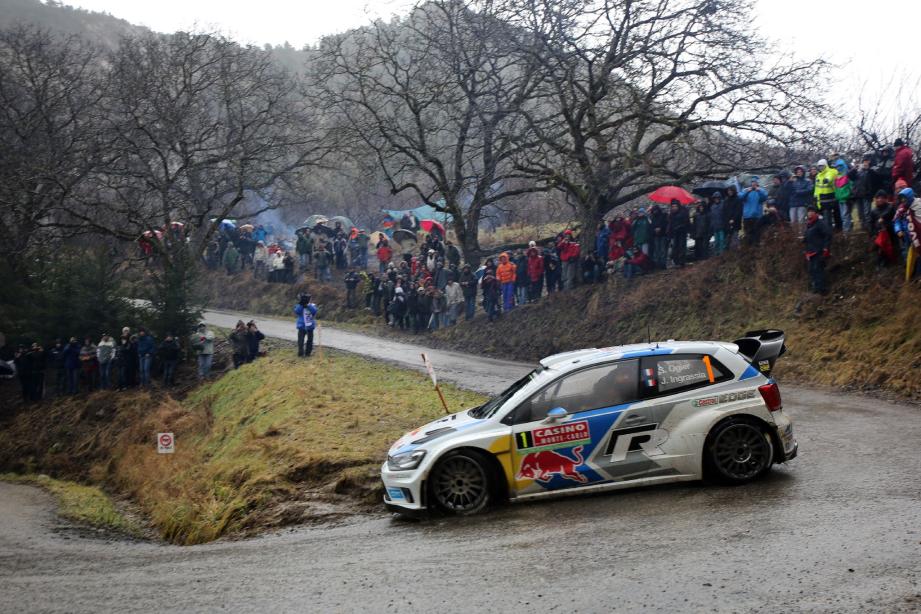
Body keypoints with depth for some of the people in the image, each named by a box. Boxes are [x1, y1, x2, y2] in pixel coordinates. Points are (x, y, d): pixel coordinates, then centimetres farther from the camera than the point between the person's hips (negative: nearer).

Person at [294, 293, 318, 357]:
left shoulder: (312, 306, 2)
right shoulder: (299, 306, 2)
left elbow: (314, 311, -18)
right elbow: (296, 312, -17)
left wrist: (307, 305, -27)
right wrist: (301, 304, -24)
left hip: (310, 326, 1)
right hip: (301, 326, -1)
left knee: (310, 340, 7)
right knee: (300, 340, -8)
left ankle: (308, 352, 19)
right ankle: (300, 353, -2)